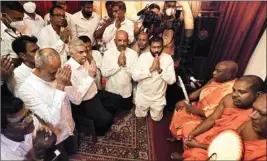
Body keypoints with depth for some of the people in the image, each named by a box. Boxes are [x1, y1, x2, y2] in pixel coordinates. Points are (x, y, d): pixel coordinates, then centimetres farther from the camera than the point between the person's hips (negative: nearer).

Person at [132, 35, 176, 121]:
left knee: (157, 118, 20)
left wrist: (160, 70, -30)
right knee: (140, 116, 21)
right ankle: (146, 108, 51)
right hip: (142, 96, 1)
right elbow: (135, 77, -21)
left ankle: (154, 109, 50)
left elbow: (172, 80, -17)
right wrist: (151, 69, -29)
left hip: (158, 97, 0)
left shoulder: (168, 58, -13)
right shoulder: (143, 56, -13)